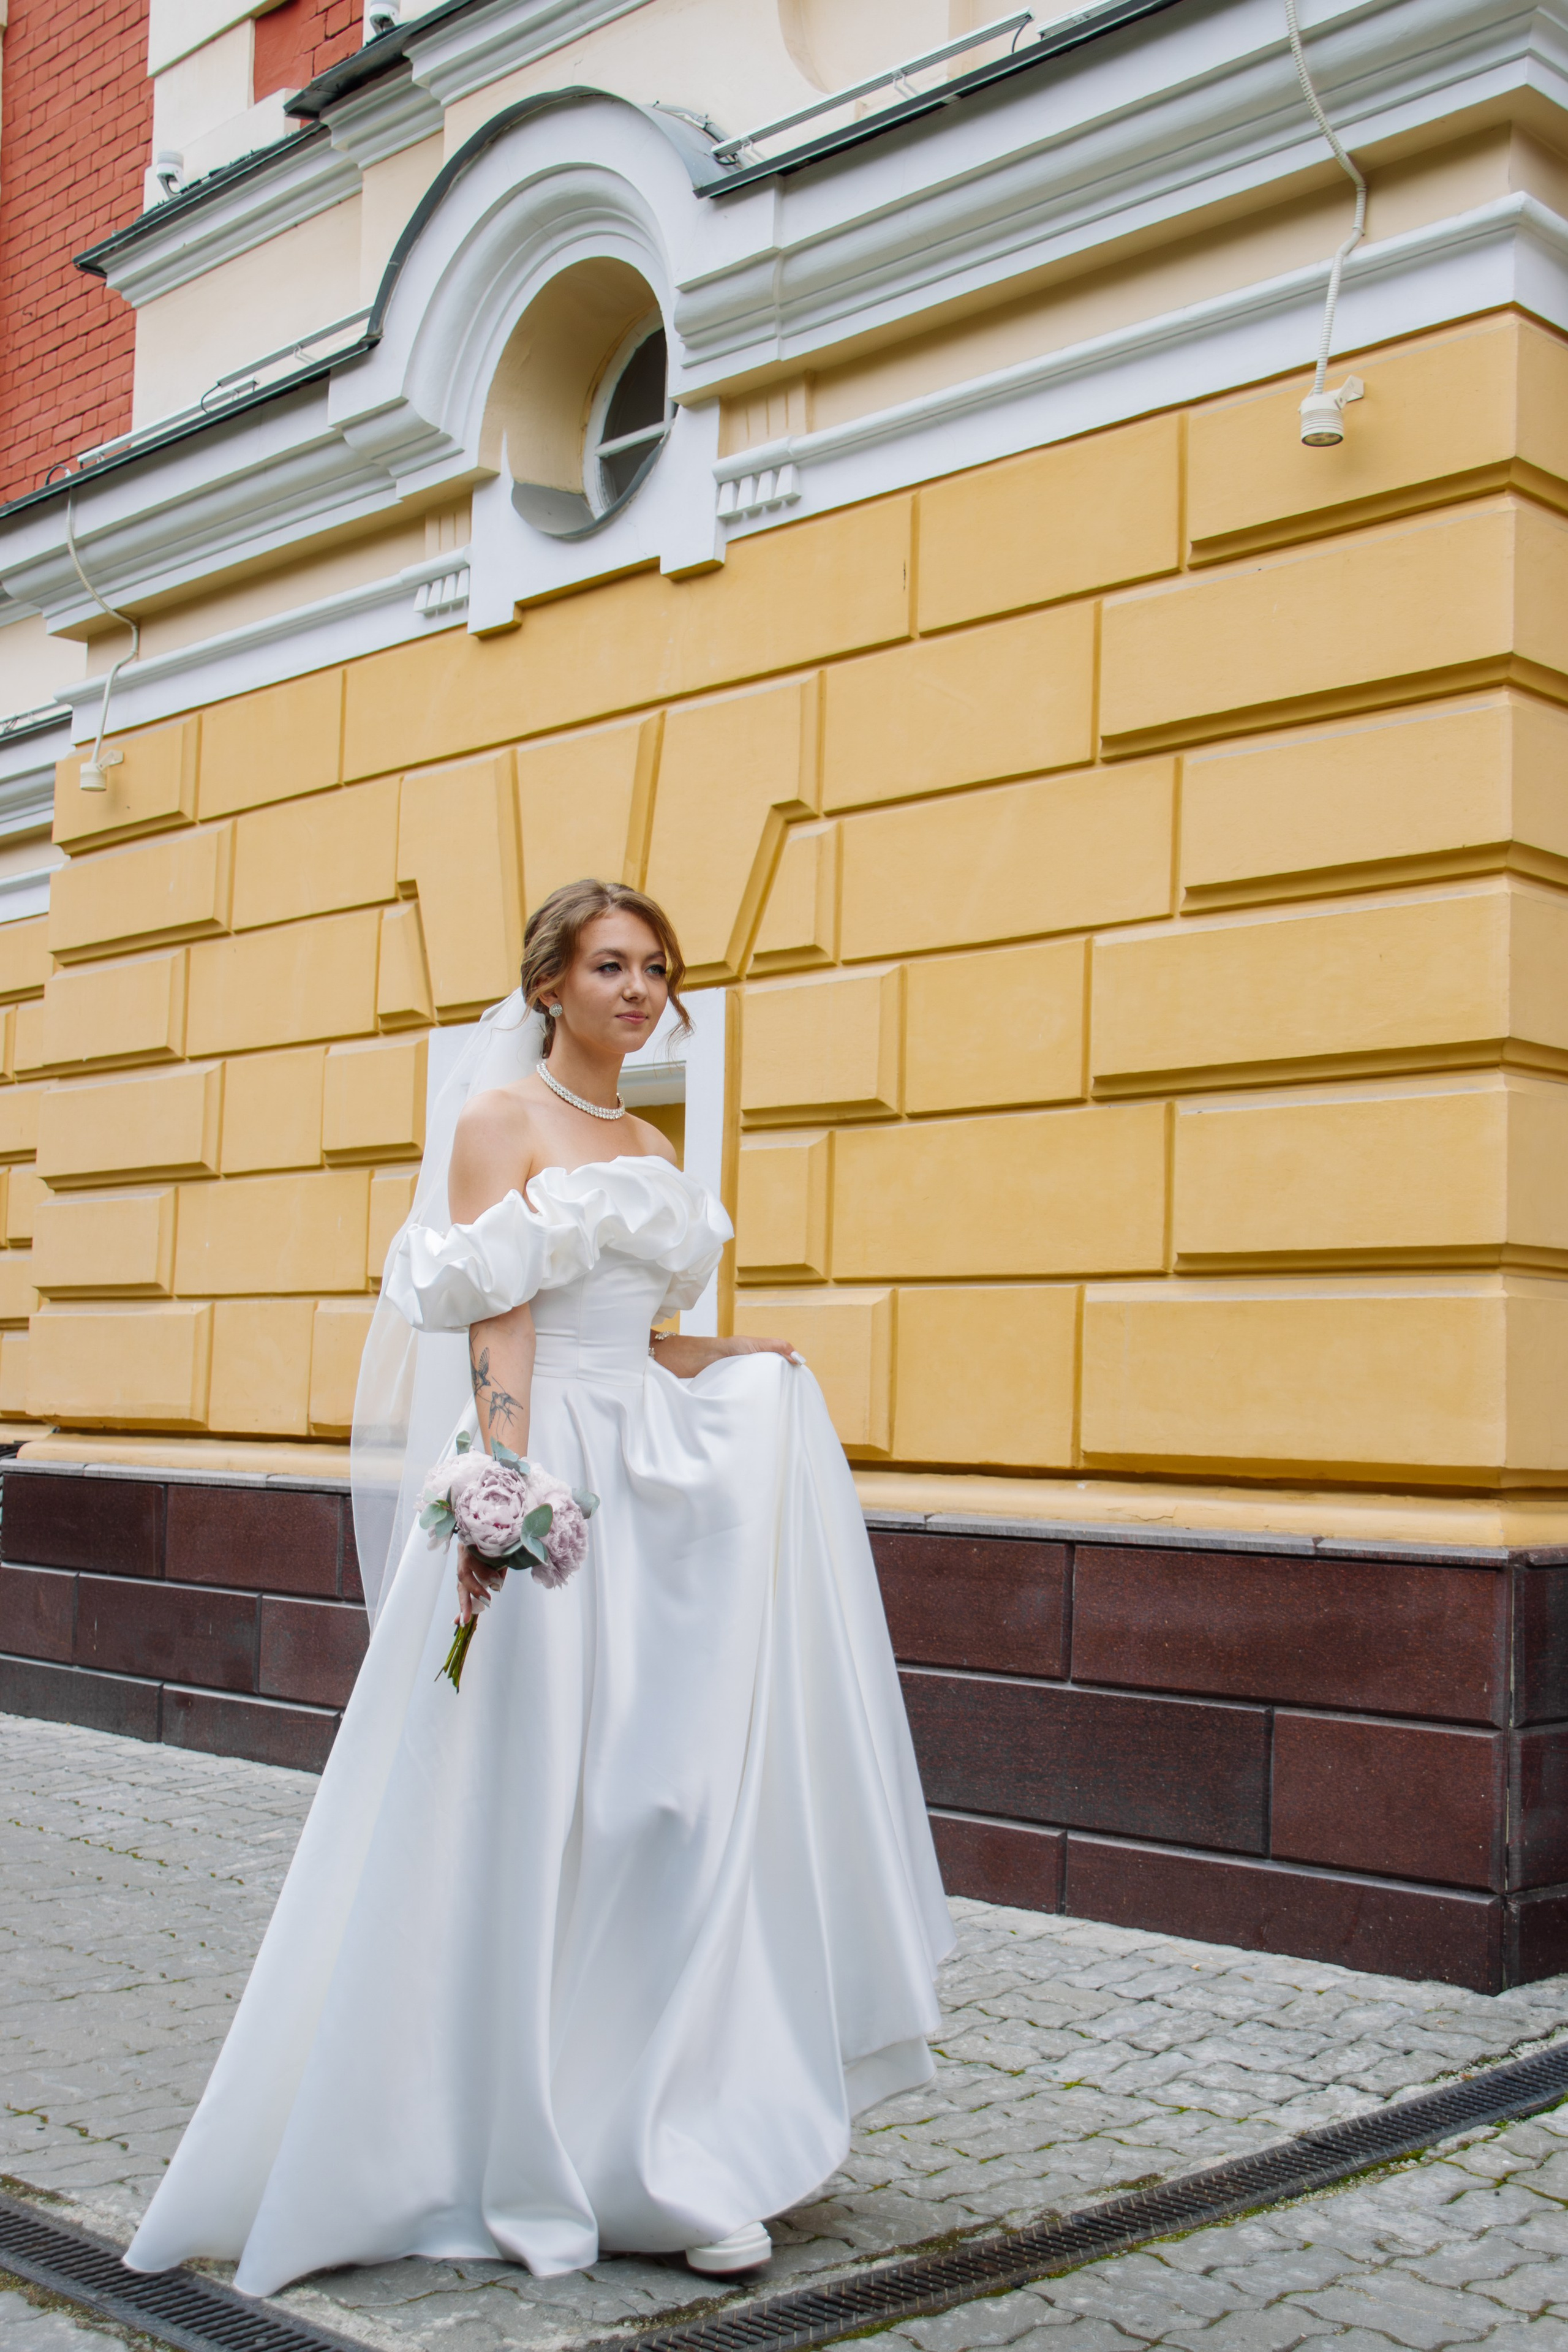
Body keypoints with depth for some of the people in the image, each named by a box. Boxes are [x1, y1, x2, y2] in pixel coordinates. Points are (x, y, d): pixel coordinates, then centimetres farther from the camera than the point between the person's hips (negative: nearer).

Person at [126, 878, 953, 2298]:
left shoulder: (652, 1148, 18)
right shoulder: (500, 1117, -3)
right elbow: (495, 1329, -13)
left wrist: (740, 1363, 9)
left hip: (655, 1490, 7)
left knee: (671, 1808, 6)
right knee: (528, 1815, -2)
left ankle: (674, 2152, 15)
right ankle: (525, 2168, 10)